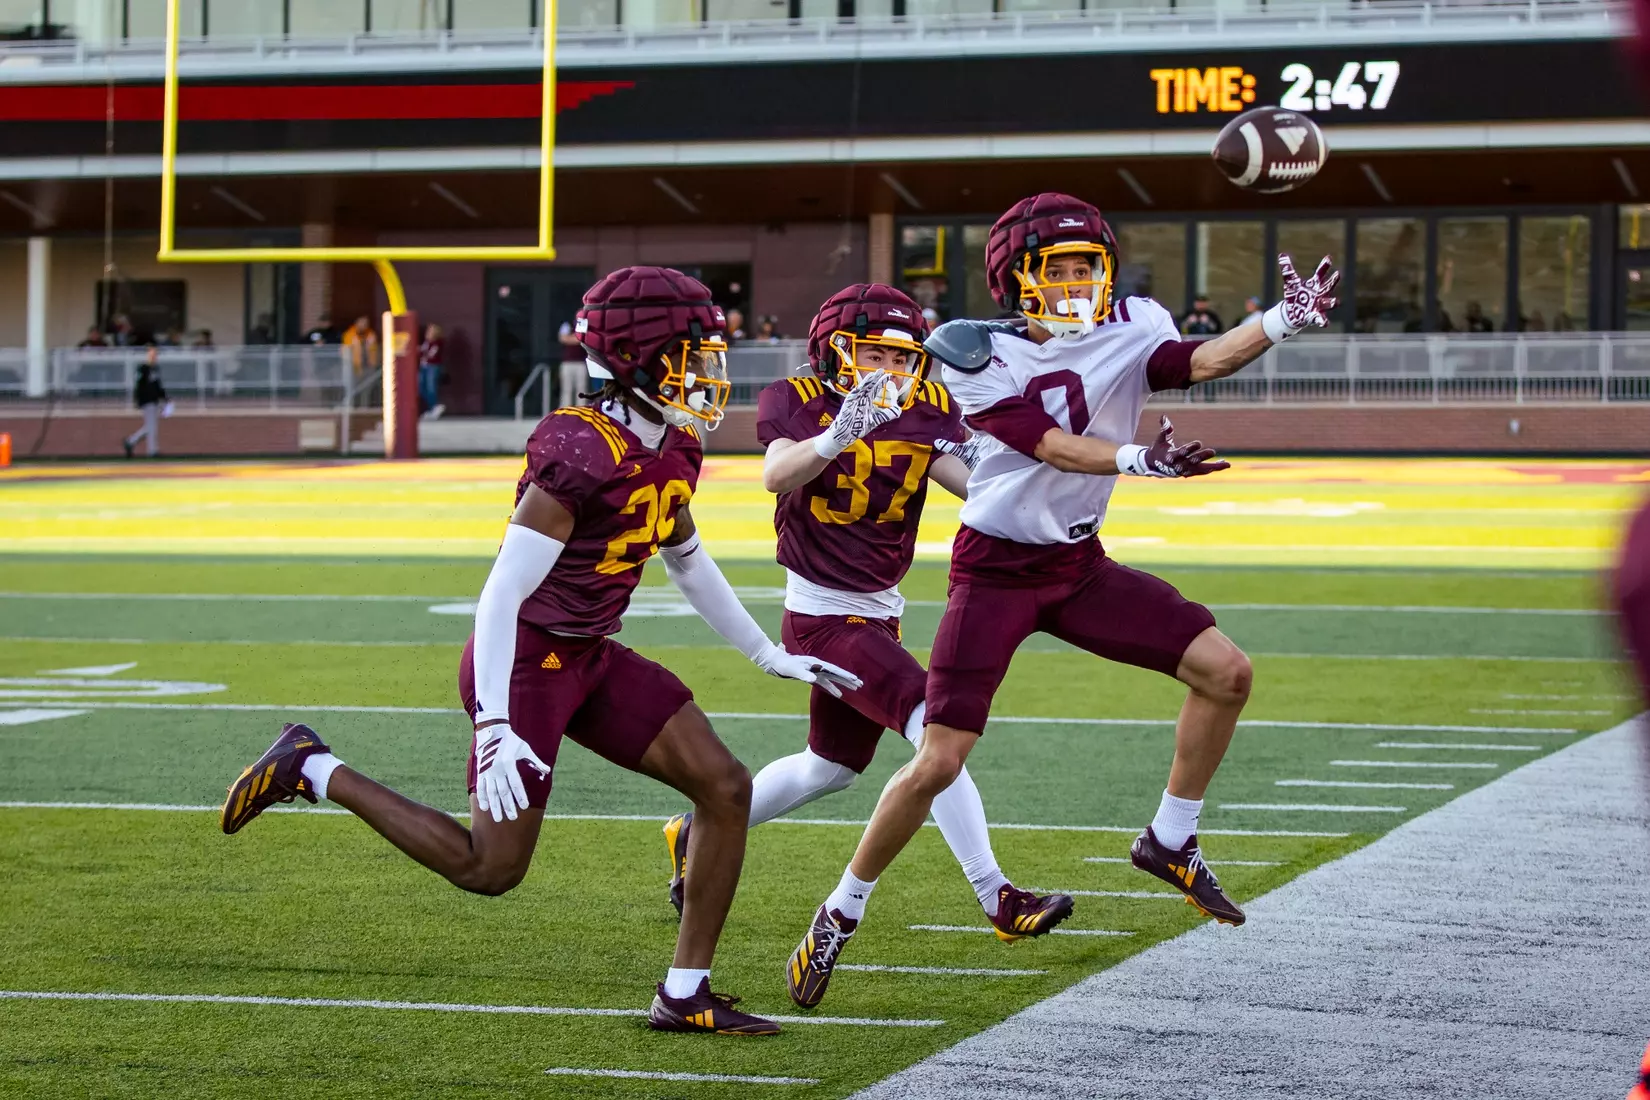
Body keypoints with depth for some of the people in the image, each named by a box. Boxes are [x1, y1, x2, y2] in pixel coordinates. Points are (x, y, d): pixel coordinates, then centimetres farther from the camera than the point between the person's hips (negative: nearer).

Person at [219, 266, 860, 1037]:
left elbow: (687, 561, 22)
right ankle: (313, 771, 14)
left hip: (588, 659, 9)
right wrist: (495, 728, -31)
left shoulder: (671, 453, 3)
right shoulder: (584, 458, -26)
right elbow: (502, 595, -27)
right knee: (492, 870, -1)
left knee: (725, 787, -1)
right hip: (525, 662, -9)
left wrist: (769, 656, 26)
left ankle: (686, 994, 7)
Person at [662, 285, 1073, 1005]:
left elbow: (972, 482, -16)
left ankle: (698, 833, 41)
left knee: (831, 769, 22)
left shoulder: (925, 412, -1)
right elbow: (776, 475, -33)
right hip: (824, 615, -7)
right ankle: (996, 899, -19)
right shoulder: (797, 401, -13)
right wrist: (838, 436, -50)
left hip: (880, 614, 7)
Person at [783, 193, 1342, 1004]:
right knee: (937, 764, -10)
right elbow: (1048, 445, -26)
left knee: (1224, 671, -7)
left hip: (1079, 566, 5)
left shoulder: (1126, 332, -2)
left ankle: (1170, 840, 11)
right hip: (997, 570, -5)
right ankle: (840, 913, 8)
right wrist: (1137, 460, -42)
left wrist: (1281, 322, -37)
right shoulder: (978, 355, -13)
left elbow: (1198, 364, -22)